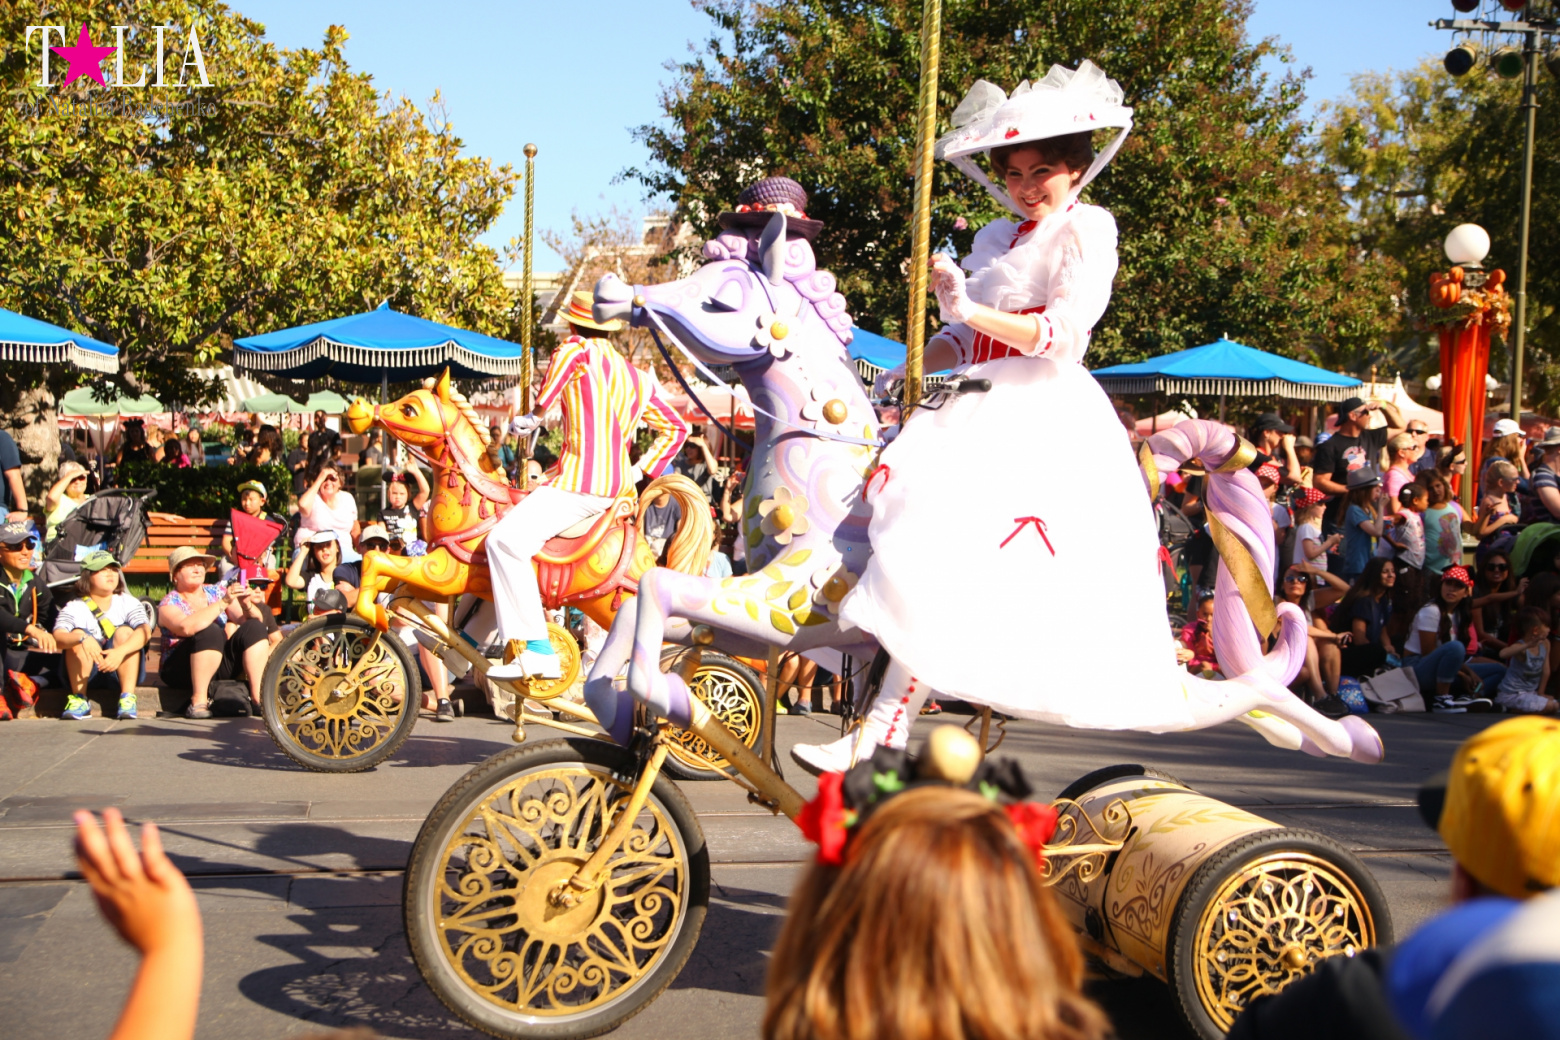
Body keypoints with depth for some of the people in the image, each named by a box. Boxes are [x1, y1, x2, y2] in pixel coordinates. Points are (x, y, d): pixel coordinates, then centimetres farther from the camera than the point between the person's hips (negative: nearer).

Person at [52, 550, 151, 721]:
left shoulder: (128, 603, -1)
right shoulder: (74, 608, -3)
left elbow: (145, 631, -21)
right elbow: (58, 638, -22)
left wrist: (120, 651, -40)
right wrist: (83, 638, -44)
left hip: (122, 670, 0)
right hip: (86, 672, 0)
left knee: (124, 632, -23)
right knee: (77, 634, -22)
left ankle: (128, 698, -28)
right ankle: (79, 699, -23)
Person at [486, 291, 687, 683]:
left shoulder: (581, 350, -3)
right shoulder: (636, 378, 19)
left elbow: (570, 351, -30)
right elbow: (676, 428, 24)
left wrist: (537, 412, -22)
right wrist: (640, 471, 22)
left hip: (580, 482, -9)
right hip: (617, 487, 9)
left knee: (507, 539, -19)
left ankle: (538, 651, -29)